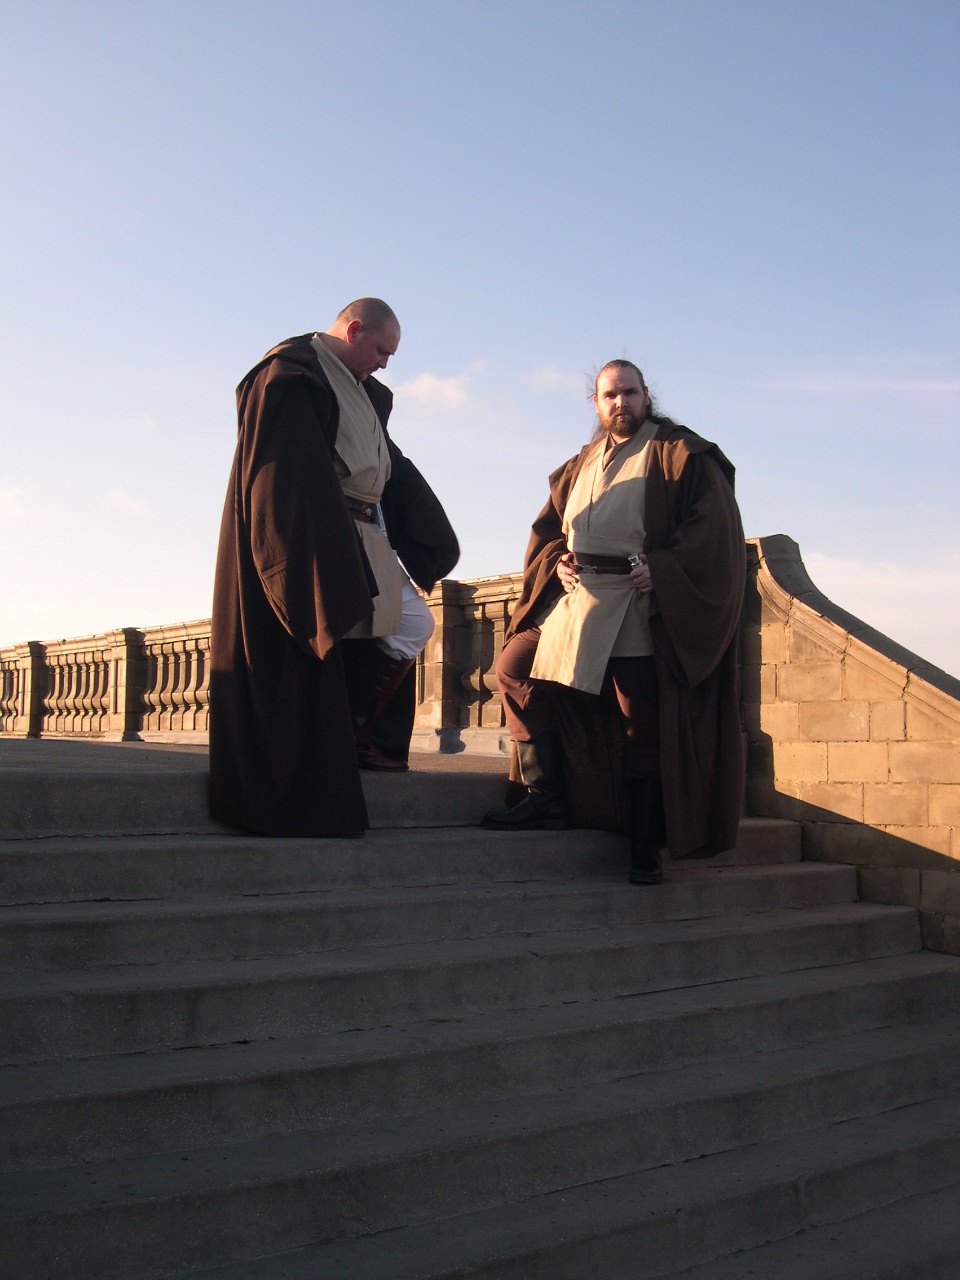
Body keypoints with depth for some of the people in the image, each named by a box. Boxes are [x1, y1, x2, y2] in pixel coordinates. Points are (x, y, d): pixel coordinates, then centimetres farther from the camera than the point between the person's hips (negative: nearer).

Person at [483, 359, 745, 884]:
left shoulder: (680, 453, 0)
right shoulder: (581, 465, 18)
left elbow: (715, 525, -8)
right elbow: (547, 529, 21)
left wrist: (661, 567, -18)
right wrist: (556, 561, -1)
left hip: (639, 608, -6)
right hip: (574, 599, 6)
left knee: (642, 728, -2)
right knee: (514, 671, -3)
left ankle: (645, 850, 9)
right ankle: (546, 796, 2)